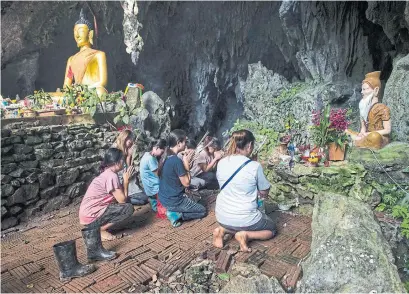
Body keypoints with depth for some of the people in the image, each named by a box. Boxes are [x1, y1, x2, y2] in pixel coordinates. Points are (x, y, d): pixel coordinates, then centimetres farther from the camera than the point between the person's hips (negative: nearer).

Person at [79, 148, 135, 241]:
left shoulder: (107, 173, 10)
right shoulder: (112, 176, -18)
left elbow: (121, 196, 11)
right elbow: (122, 200, -14)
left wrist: (126, 179, 4)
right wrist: (126, 180, -7)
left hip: (88, 213, 9)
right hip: (91, 217, -9)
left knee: (122, 204, 15)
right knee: (128, 208, -13)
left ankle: (98, 227, 12)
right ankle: (99, 230, -4)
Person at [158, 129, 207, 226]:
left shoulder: (166, 157, 1)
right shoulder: (177, 161, -26)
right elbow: (186, 183, -17)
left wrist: (185, 163, 2)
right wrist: (186, 164, -10)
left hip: (164, 198, 8)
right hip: (173, 202, -8)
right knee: (203, 211, 12)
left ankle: (175, 213, 12)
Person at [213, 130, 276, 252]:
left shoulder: (221, 163, -4)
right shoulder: (255, 166, -17)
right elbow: (264, 193, -5)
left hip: (222, 217, 5)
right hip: (245, 219, -5)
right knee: (272, 229, 23)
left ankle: (222, 230, 6)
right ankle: (245, 235, -4)